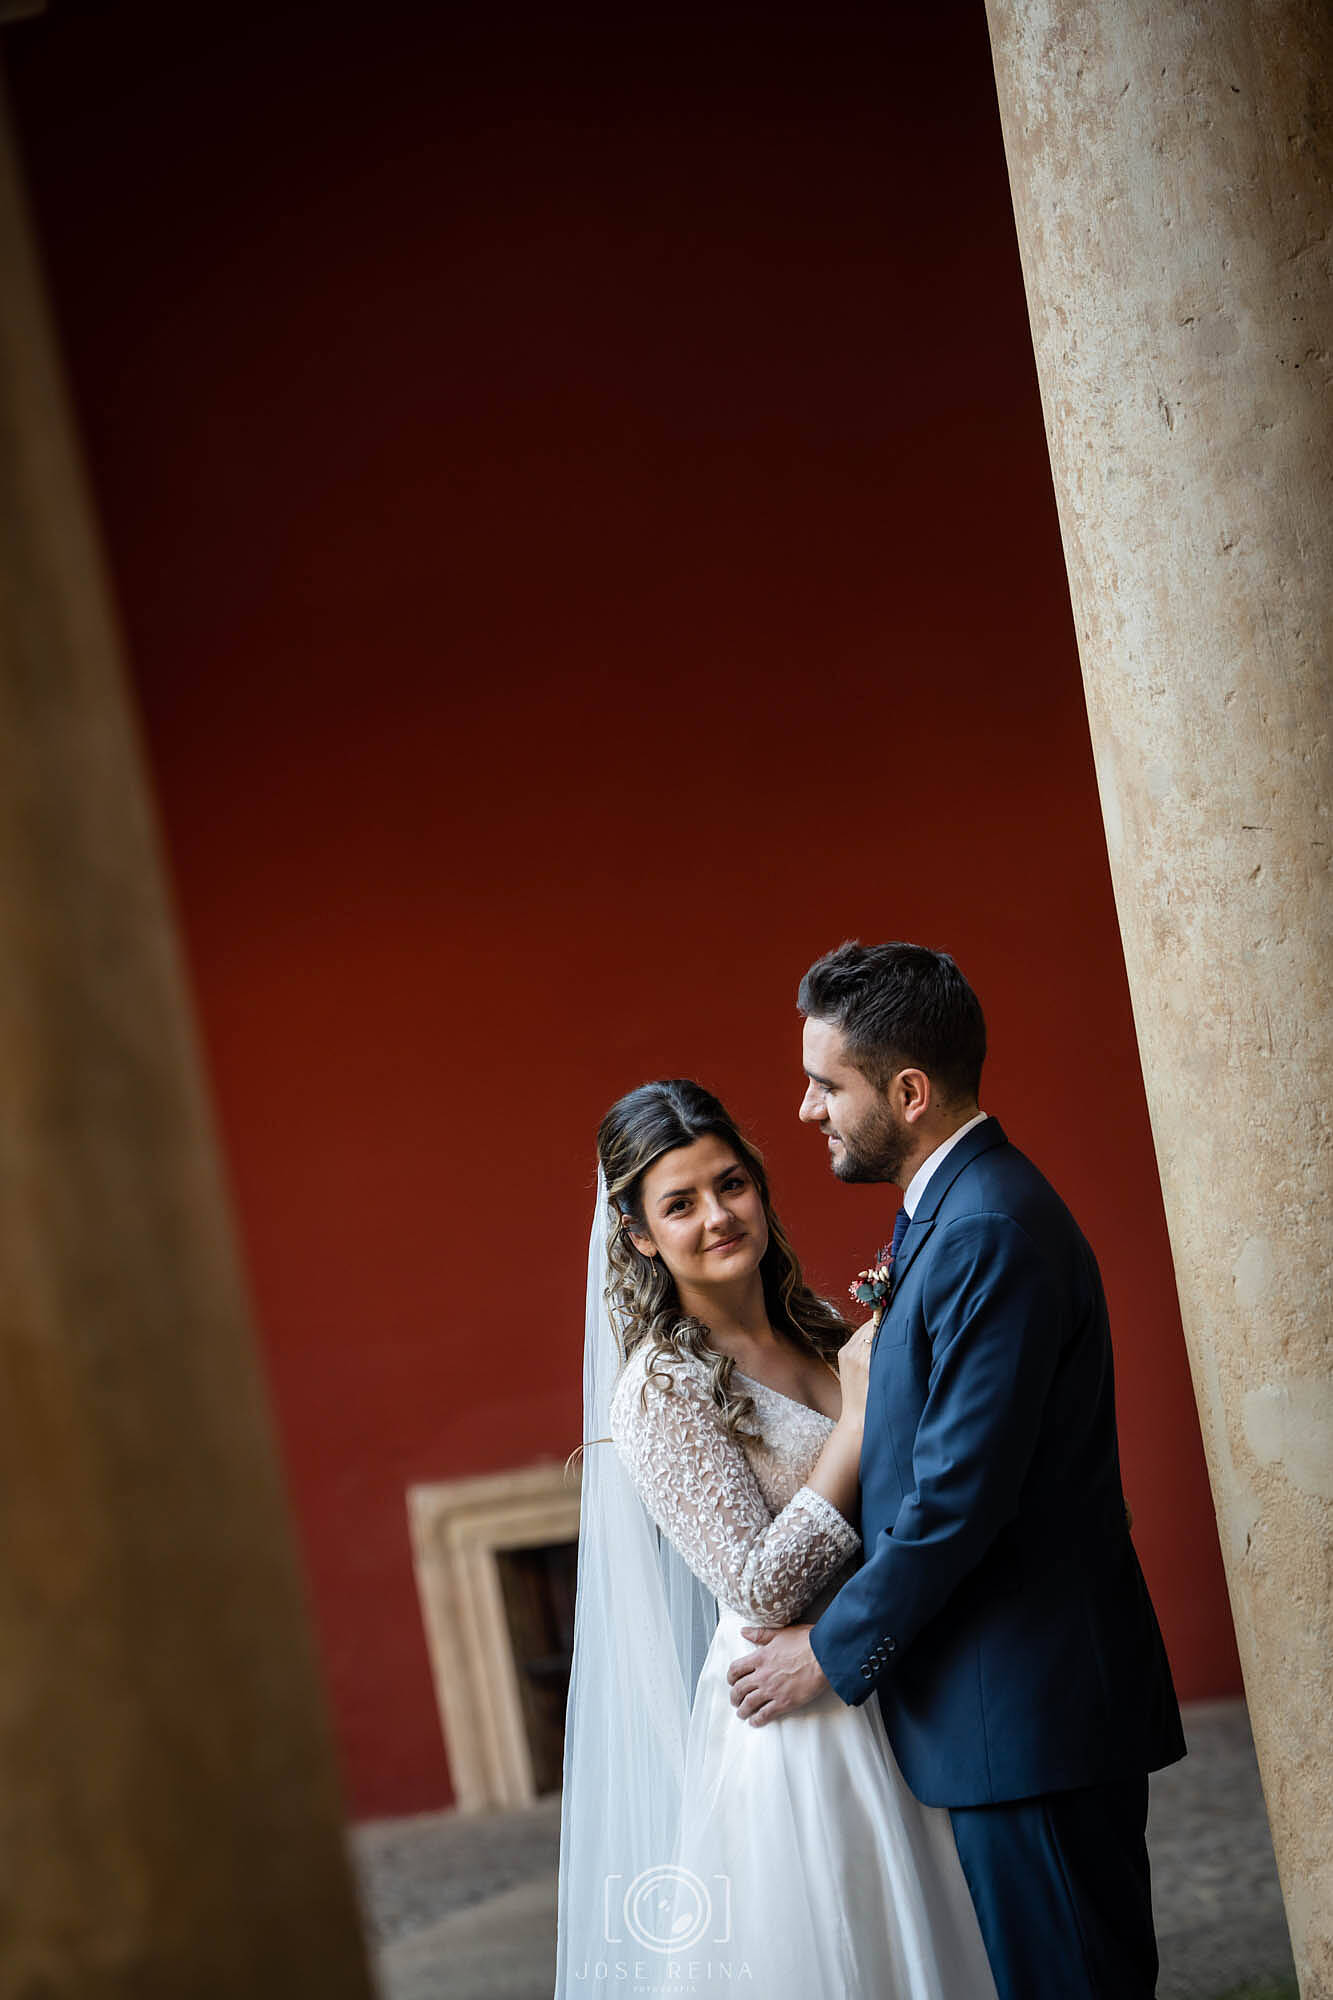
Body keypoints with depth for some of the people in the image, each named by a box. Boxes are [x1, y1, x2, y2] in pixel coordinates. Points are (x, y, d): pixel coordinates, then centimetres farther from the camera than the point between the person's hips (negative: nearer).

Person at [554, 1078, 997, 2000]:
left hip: (894, 1700, 7)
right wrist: (859, 1415, -20)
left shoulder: (815, 1330, 5)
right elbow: (761, 1588, -20)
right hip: (793, 1721, -7)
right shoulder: (662, 1389, -16)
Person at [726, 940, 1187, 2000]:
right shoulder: (951, 1206, 13)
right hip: (1025, 1688, 10)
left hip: (1030, 1704, -10)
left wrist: (835, 1649, -12)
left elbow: (959, 1496, -23)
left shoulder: (989, 1233, -21)